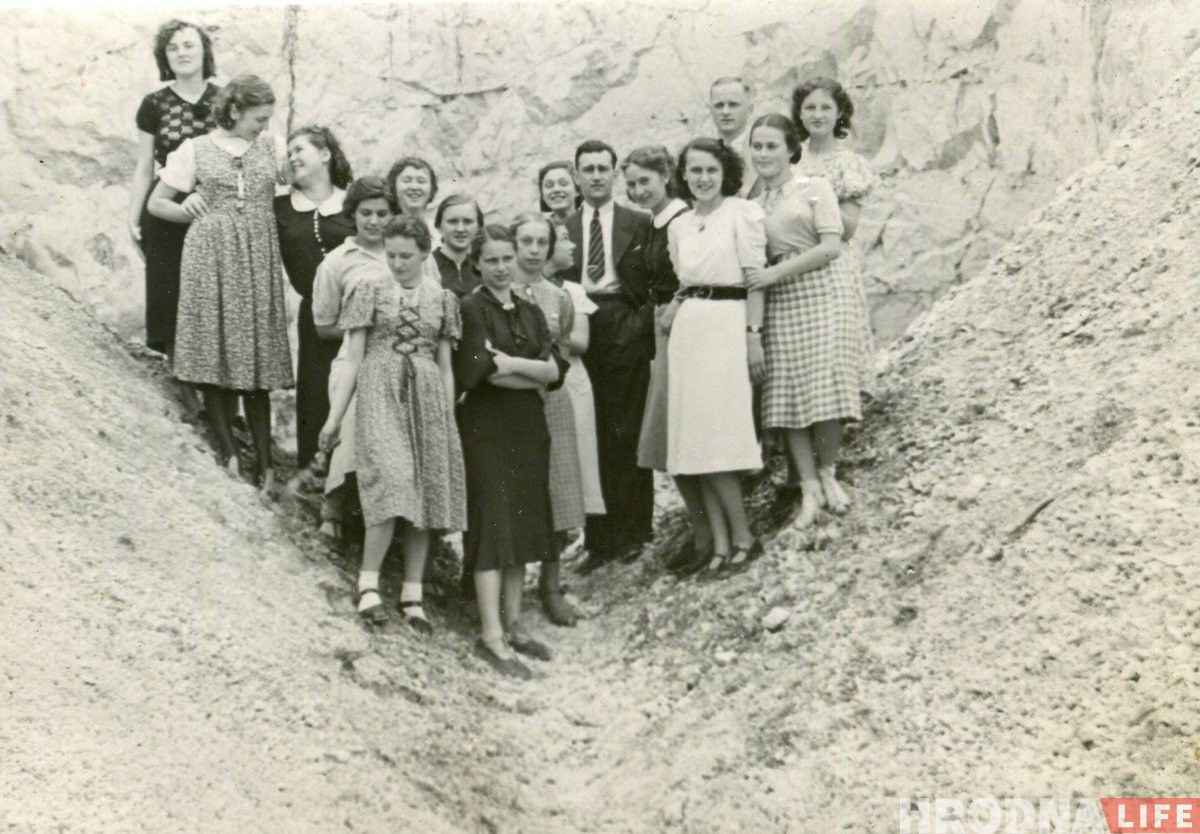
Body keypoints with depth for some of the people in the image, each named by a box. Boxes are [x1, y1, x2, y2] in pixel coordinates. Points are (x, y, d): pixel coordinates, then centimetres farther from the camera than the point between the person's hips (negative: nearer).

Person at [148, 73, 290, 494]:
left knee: (256, 363, 0)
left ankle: (264, 463, 3)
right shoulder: (196, 150, 7)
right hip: (211, 260, -1)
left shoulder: (272, 147, 13)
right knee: (216, 358, -4)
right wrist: (194, 214, -2)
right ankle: (228, 452, 3)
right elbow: (156, 202, 11)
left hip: (258, 262, 1)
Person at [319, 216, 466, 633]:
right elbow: (353, 358, 4)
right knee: (392, 484, -19)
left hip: (427, 401, 3)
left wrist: (450, 420, 6)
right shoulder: (370, 291, 5)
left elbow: (445, 366, 13)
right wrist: (334, 417, 0)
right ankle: (368, 582, -6)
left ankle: (412, 594, 10)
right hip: (381, 398, -3)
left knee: (424, 496, 2)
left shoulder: (442, 299, 11)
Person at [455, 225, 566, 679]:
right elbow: (482, 371, -15)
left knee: (525, 523, 8)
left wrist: (512, 364, -12)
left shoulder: (530, 312, 13)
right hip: (487, 429, -6)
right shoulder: (471, 309, -4)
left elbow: (555, 370, 2)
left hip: (529, 428, 6)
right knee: (494, 526, -8)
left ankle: (512, 624, 16)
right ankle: (491, 636, -7)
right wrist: (534, 374, -6)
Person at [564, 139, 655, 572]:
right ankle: (598, 539, 7)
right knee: (589, 437, 2)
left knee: (628, 434, -1)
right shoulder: (563, 228, 13)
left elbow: (651, 282, 4)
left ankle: (632, 532, 10)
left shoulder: (639, 223, 8)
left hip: (627, 334, -2)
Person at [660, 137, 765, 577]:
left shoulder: (742, 212, -1)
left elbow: (754, 278, -6)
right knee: (697, 438, 1)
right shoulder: (678, 226, 16)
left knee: (717, 432, -10)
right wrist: (675, 307, 4)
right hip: (688, 327, 6)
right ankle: (719, 541, 5)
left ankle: (741, 538, 0)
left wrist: (754, 335, -13)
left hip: (727, 322, -6)